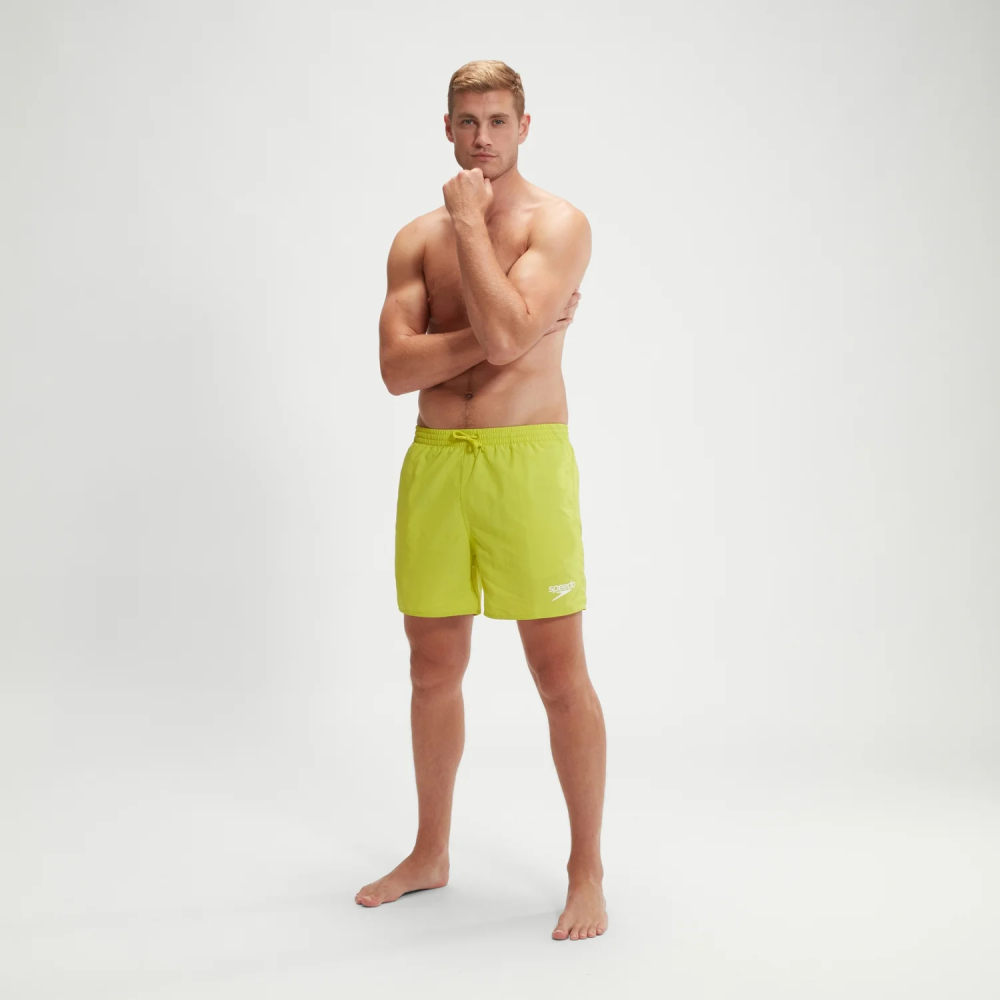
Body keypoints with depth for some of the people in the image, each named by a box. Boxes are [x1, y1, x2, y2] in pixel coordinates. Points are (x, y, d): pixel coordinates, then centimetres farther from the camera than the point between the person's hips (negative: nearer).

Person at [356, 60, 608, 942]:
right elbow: (397, 367, -2)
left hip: (527, 462, -4)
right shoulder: (416, 239, 11)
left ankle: (588, 872, 14)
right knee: (434, 670, 13)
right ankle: (430, 854, 30)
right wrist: (497, 331, -13)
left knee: (561, 674, -1)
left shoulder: (558, 224, -2)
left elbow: (505, 332, -19)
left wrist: (469, 218, -9)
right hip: (434, 465, 5)